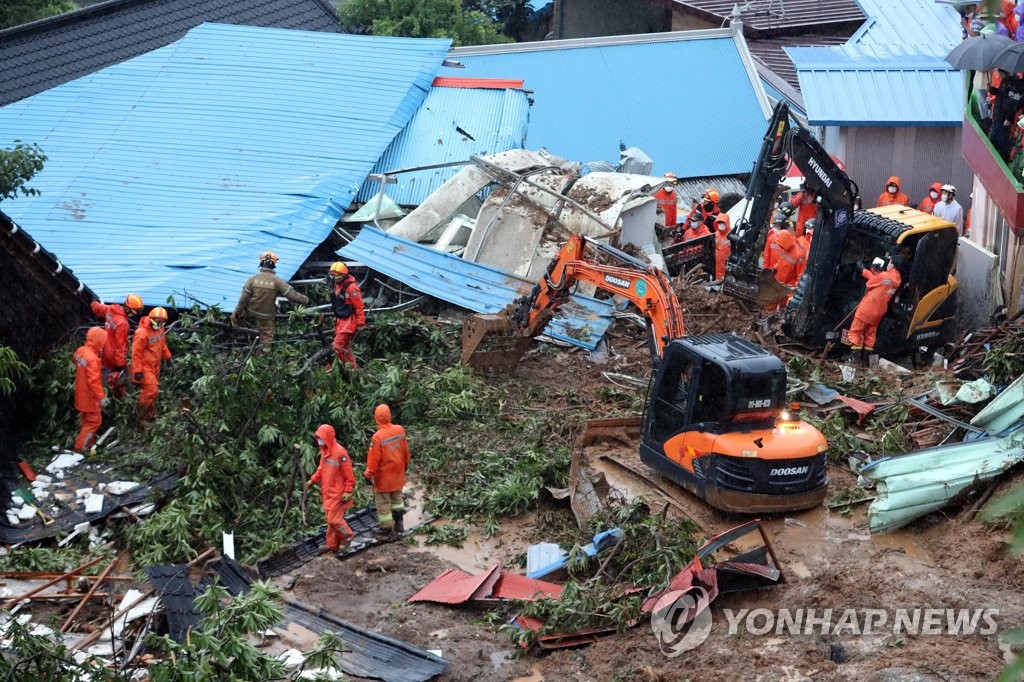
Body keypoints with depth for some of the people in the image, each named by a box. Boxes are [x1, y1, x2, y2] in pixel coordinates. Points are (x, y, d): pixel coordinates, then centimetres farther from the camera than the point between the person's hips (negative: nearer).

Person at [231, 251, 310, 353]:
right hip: (266, 315, -1)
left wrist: (236, 313, -2)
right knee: (266, 337, 19)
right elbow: (291, 294, -17)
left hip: (250, 311, 1)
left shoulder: (253, 278, -14)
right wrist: (305, 300, -3)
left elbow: (243, 298, -11)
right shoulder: (277, 281, -18)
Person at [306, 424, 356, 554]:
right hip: (328, 492, 8)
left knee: (334, 519, -6)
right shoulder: (324, 450, 5)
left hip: (338, 493, -8)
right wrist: (313, 480, 5)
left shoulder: (340, 452, -21)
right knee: (330, 519, 13)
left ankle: (347, 536, 17)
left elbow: (349, 474, -18)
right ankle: (333, 545, 22)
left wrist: (348, 492, -19)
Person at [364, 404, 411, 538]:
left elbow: (373, 458, -19)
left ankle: (388, 530, 17)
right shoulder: (400, 430, -10)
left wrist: (368, 475, -6)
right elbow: (405, 450, 4)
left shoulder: (377, 437, -27)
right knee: (397, 497, 25)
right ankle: (399, 523, 32)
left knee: (383, 503, 10)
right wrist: (405, 464, 21)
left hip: (383, 476, -5)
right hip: (398, 474, 5)